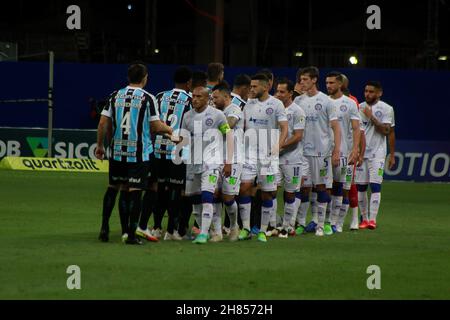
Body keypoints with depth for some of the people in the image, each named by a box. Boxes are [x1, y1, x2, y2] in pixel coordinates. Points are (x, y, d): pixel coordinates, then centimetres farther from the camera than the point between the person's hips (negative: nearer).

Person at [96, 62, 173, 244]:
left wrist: (100, 145, 15)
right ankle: (131, 234, -8)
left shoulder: (115, 96, 4)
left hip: (117, 152, 4)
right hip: (139, 153, -4)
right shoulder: (147, 99, -8)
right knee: (135, 192, -4)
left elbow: (103, 123, 4)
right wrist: (170, 130, 14)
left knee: (123, 190, 15)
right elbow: (156, 126, -7)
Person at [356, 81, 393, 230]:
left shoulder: (386, 109, -1)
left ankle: (372, 219, -13)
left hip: (377, 153, -4)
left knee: (375, 185, -11)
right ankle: (364, 219, 12)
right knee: (360, 186, 3)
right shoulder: (359, 108, 10)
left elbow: (386, 131, -10)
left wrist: (371, 117, -14)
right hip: (361, 152, 4)